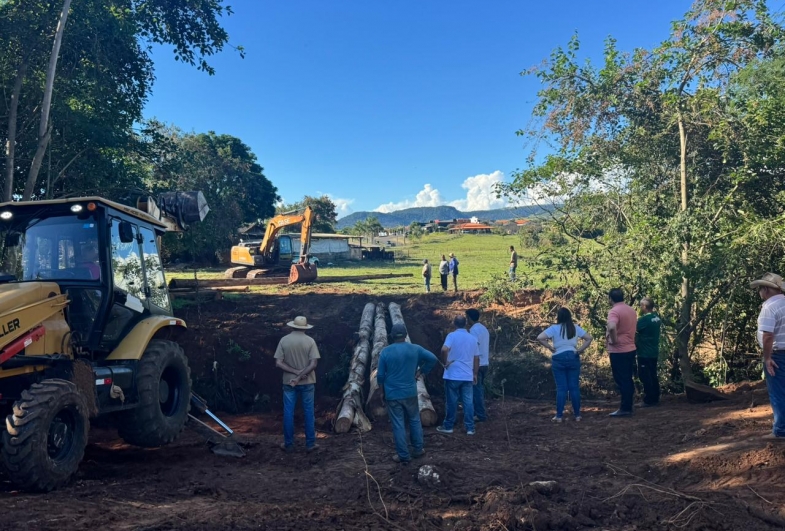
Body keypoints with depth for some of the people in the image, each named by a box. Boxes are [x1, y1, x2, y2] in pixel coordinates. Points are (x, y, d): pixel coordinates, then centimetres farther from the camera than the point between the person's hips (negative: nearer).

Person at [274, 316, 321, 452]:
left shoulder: (284, 340, -4)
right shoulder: (310, 341, -7)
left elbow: (278, 363, -9)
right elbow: (313, 364, -14)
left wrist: (295, 372, -9)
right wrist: (300, 376, -12)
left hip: (289, 382, 1)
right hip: (307, 382, -1)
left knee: (288, 412, 8)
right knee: (308, 412, 8)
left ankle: (288, 444, 15)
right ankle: (310, 444, 13)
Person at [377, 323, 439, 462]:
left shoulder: (385, 351, -9)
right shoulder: (415, 349, -4)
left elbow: (380, 375, -5)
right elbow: (433, 359, 0)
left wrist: (382, 387, 16)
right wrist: (422, 371, 10)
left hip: (392, 394, -2)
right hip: (410, 392, 2)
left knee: (398, 425, 4)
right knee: (414, 421, 18)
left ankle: (403, 455, 10)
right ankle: (417, 450, 26)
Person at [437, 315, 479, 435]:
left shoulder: (452, 335, -9)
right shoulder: (473, 338, 6)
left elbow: (444, 349, -27)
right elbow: (477, 358, 10)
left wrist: (446, 362, -10)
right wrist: (475, 374, 18)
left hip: (453, 375, -3)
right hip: (467, 376, 3)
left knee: (452, 401, 6)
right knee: (468, 402, 7)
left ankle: (448, 426, 17)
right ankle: (470, 428, 9)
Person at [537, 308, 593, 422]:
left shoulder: (554, 328, -7)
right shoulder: (575, 328, 3)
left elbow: (539, 338, -16)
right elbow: (589, 338, 1)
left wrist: (549, 347, -6)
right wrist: (580, 349, 1)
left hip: (559, 359, -2)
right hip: (573, 358, 2)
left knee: (561, 388, 1)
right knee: (574, 386, 8)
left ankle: (559, 415, 4)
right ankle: (577, 414, 13)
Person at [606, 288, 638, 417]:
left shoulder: (614, 311, -18)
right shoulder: (631, 310, 10)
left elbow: (612, 327, -37)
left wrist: (614, 340, -22)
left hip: (618, 351, -8)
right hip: (630, 349, 8)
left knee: (622, 381, -2)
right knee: (628, 380, 14)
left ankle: (625, 409, 1)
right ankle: (628, 407, 19)